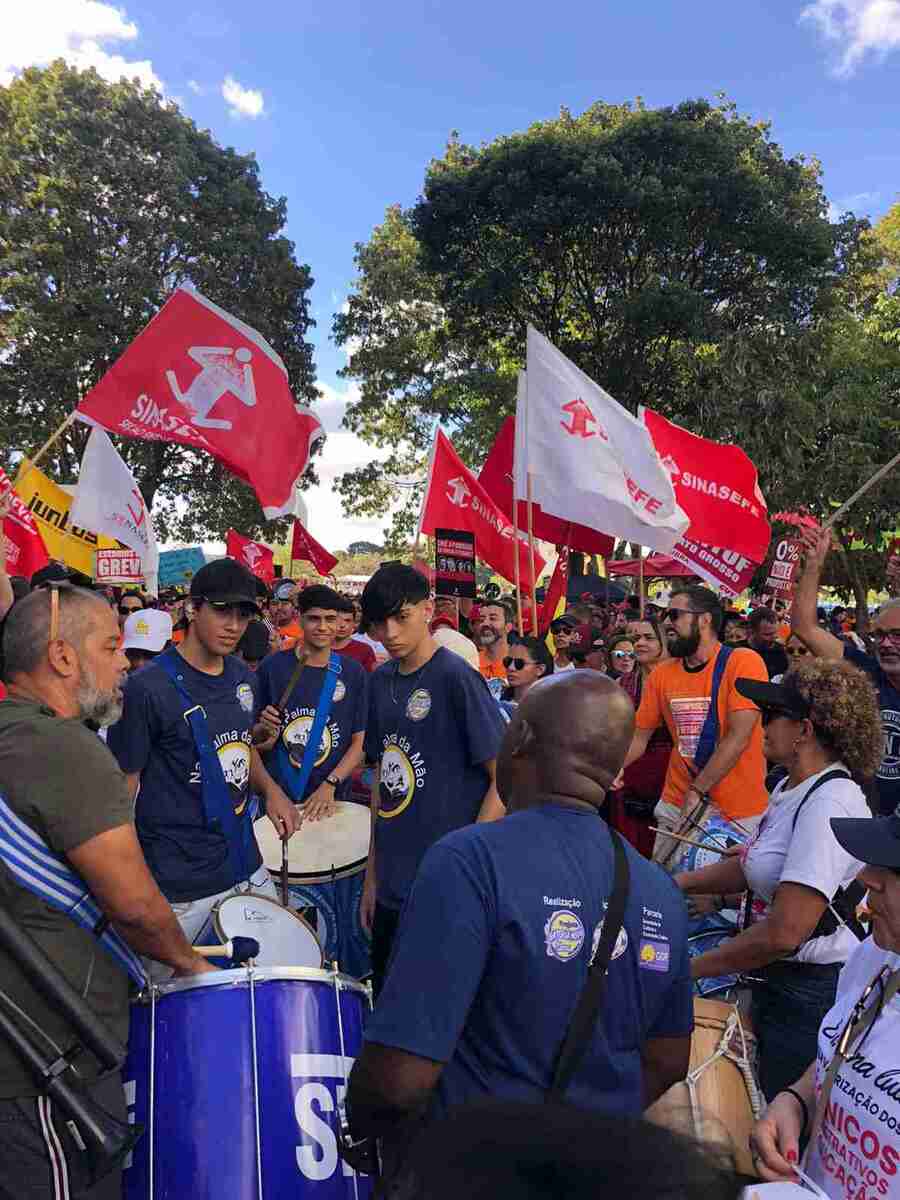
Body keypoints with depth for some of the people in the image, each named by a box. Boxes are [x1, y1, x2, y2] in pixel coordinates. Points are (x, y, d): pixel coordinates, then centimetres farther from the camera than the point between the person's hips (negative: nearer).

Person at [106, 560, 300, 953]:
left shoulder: (241, 677, 3)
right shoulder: (148, 688, -18)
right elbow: (121, 789, -12)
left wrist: (270, 789, -1)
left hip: (247, 865, 7)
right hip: (179, 885, -6)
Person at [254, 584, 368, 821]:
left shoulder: (353, 673, -2)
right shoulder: (273, 667, -5)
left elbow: (360, 741, -1)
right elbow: (258, 743, 2)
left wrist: (330, 784, -12)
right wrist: (265, 730, -19)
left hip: (331, 801, 1)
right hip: (276, 798, -1)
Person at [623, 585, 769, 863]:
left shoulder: (744, 663, -12)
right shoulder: (661, 674, 2)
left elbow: (738, 738, -18)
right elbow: (639, 737, 7)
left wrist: (696, 792, -18)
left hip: (739, 809, -4)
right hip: (676, 806, 4)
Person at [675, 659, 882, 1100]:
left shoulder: (829, 806, -27)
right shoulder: (792, 788, 3)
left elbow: (783, 934, -29)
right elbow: (750, 866, 13)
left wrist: (689, 968, -20)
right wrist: (674, 883, 2)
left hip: (812, 994, -8)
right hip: (779, 981, 8)